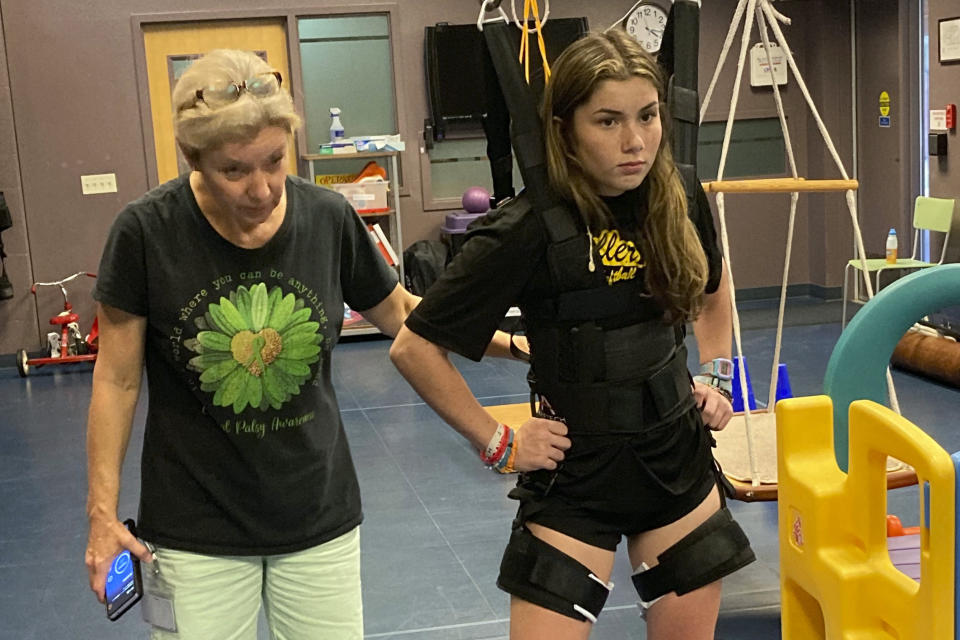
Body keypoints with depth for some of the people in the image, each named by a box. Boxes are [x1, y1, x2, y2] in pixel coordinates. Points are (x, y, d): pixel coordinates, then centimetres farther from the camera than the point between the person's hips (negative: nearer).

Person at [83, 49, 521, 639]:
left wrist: (509, 342, -3)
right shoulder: (146, 233, -14)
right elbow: (117, 380, -5)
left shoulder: (328, 218, -9)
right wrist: (103, 510, -5)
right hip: (196, 533, -2)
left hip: (321, 518, 2)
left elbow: (399, 313, 8)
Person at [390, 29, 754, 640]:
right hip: (575, 474, -4)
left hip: (679, 458, 5)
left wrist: (718, 375, 10)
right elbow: (415, 348, -15)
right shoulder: (531, 230, -20)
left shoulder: (682, 203, -5)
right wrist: (496, 442, -13)